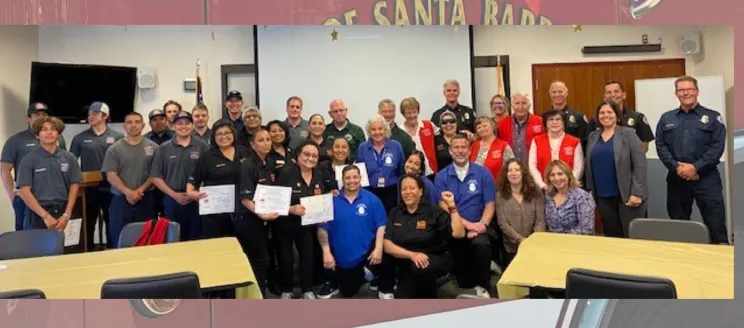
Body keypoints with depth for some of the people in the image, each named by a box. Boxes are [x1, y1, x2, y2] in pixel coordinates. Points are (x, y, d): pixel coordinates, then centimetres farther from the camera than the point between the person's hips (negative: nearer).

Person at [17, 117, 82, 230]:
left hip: (61, 212, 2)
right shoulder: (28, 160, -3)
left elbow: (74, 186, 4)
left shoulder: (69, 158, 4)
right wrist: (45, 216, -13)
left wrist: (66, 215, -5)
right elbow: (24, 191, -7)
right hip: (37, 214, -2)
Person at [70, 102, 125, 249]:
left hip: (111, 188, -1)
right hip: (88, 189, 1)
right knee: (88, 225, 10)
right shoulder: (80, 138, 5)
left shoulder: (118, 137, 0)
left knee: (112, 224, 8)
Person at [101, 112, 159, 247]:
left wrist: (141, 190, -11)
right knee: (119, 239, 6)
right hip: (121, 200, 0)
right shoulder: (114, 149, 2)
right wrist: (128, 192, -15)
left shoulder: (153, 147, 4)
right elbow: (111, 175, -4)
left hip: (146, 200, 0)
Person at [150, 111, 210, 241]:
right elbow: (156, 177, 3)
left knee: (196, 240, 4)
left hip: (197, 201, -1)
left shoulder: (202, 147, 2)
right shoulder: (164, 148, 4)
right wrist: (174, 194, -7)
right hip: (172, 201, 1)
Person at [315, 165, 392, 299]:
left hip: (367, 252, -1)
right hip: (340, 255, 1)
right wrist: (326, 253, -14)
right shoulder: (332, 200, -7)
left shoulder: (372, 199, -7)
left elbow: (381, 226, -8)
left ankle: (385, 289, 2)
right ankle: (333, 284, 50)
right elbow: (322, 228, -7)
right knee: (347, 292, 13)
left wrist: (378, 249, -19)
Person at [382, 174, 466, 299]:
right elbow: (387, 245, -10)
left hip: (435, 260, -3)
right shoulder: (395, 213, 1)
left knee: (421, 268, -36)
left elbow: (459, 234, -18)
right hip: (406, 262, 3)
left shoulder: (433, 211, -7)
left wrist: (452, 206, -23)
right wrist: (412, 255, -25)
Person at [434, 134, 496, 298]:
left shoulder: (483, 173, 5)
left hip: (477, 227, 1)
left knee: (482, 245, -32)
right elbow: (444, 207, -4)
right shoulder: (441, 177, 3)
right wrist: (468, 224, -15)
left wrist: (482, 225, -16)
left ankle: (482, 286, -10)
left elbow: (490, 204, 2)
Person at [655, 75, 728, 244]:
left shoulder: (713, 117, 5)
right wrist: (676, 167, -11)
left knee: (715, 224, -7)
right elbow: (660, 146, 3)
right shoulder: (666, 118, 11)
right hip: (676, 178, 3)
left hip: (706, 177, -2)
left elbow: (718, 146, -5)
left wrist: (695, 167, -14)